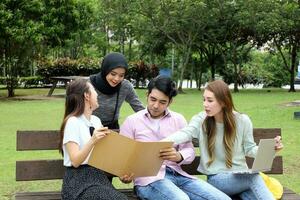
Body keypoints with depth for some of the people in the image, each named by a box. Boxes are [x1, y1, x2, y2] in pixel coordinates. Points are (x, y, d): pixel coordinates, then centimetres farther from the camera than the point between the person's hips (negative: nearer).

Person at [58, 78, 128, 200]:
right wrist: (92, 141, -29)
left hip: (98, 175, 6)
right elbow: (75, 161, -14)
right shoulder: (72, 122, -8)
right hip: (79, 181, -6)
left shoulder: (96, 120, 13)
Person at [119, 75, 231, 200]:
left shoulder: (178, 119, 15)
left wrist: (179, 156, -15)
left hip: (177, 174, 5)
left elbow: (190, 151, 9)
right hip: (148, 178, -4)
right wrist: (125, 175, -19)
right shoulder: (132, 121, 7)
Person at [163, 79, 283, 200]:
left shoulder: (242, 120, -2)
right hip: (217, 178, -2)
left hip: (241, 176, 2)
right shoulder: (201, 120, -4)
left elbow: (249, 148, 7)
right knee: (253, 176, -31)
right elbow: (185, 133, -21)